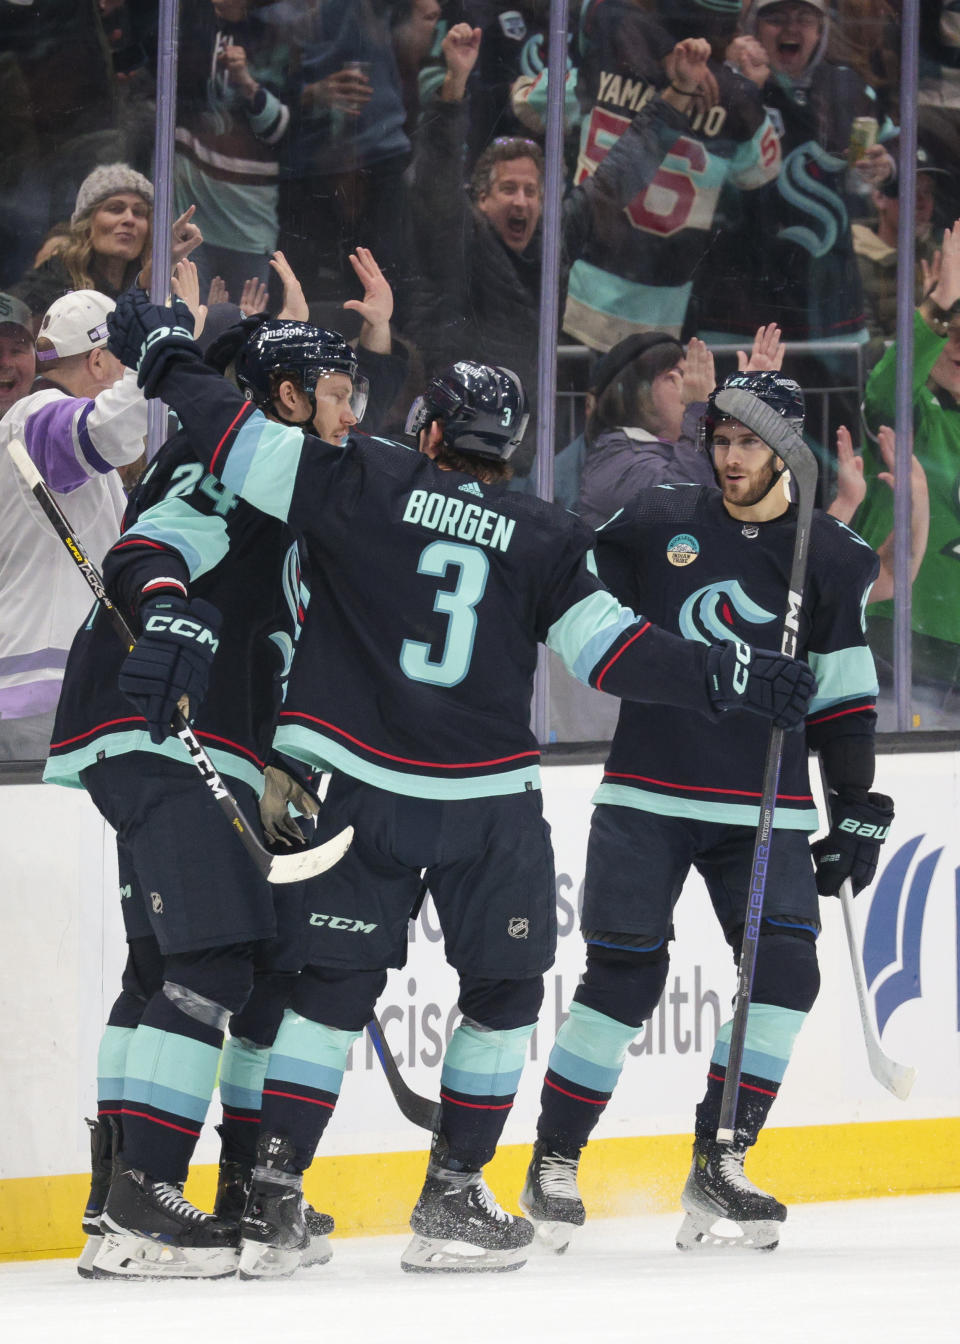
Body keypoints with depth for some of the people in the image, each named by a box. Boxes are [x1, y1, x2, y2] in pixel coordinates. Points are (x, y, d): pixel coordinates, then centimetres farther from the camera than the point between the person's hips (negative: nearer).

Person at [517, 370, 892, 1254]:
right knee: (624, 976, -9)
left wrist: (857, 814, 6)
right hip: (647, 793, -2)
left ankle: (717, 1166, -1)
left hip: (764, 808, 2)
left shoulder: (833, 559, 5)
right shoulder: (654, 525, 3)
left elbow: (843, 698, 8)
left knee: (784, 973, -11)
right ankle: (553, 1166, 2)